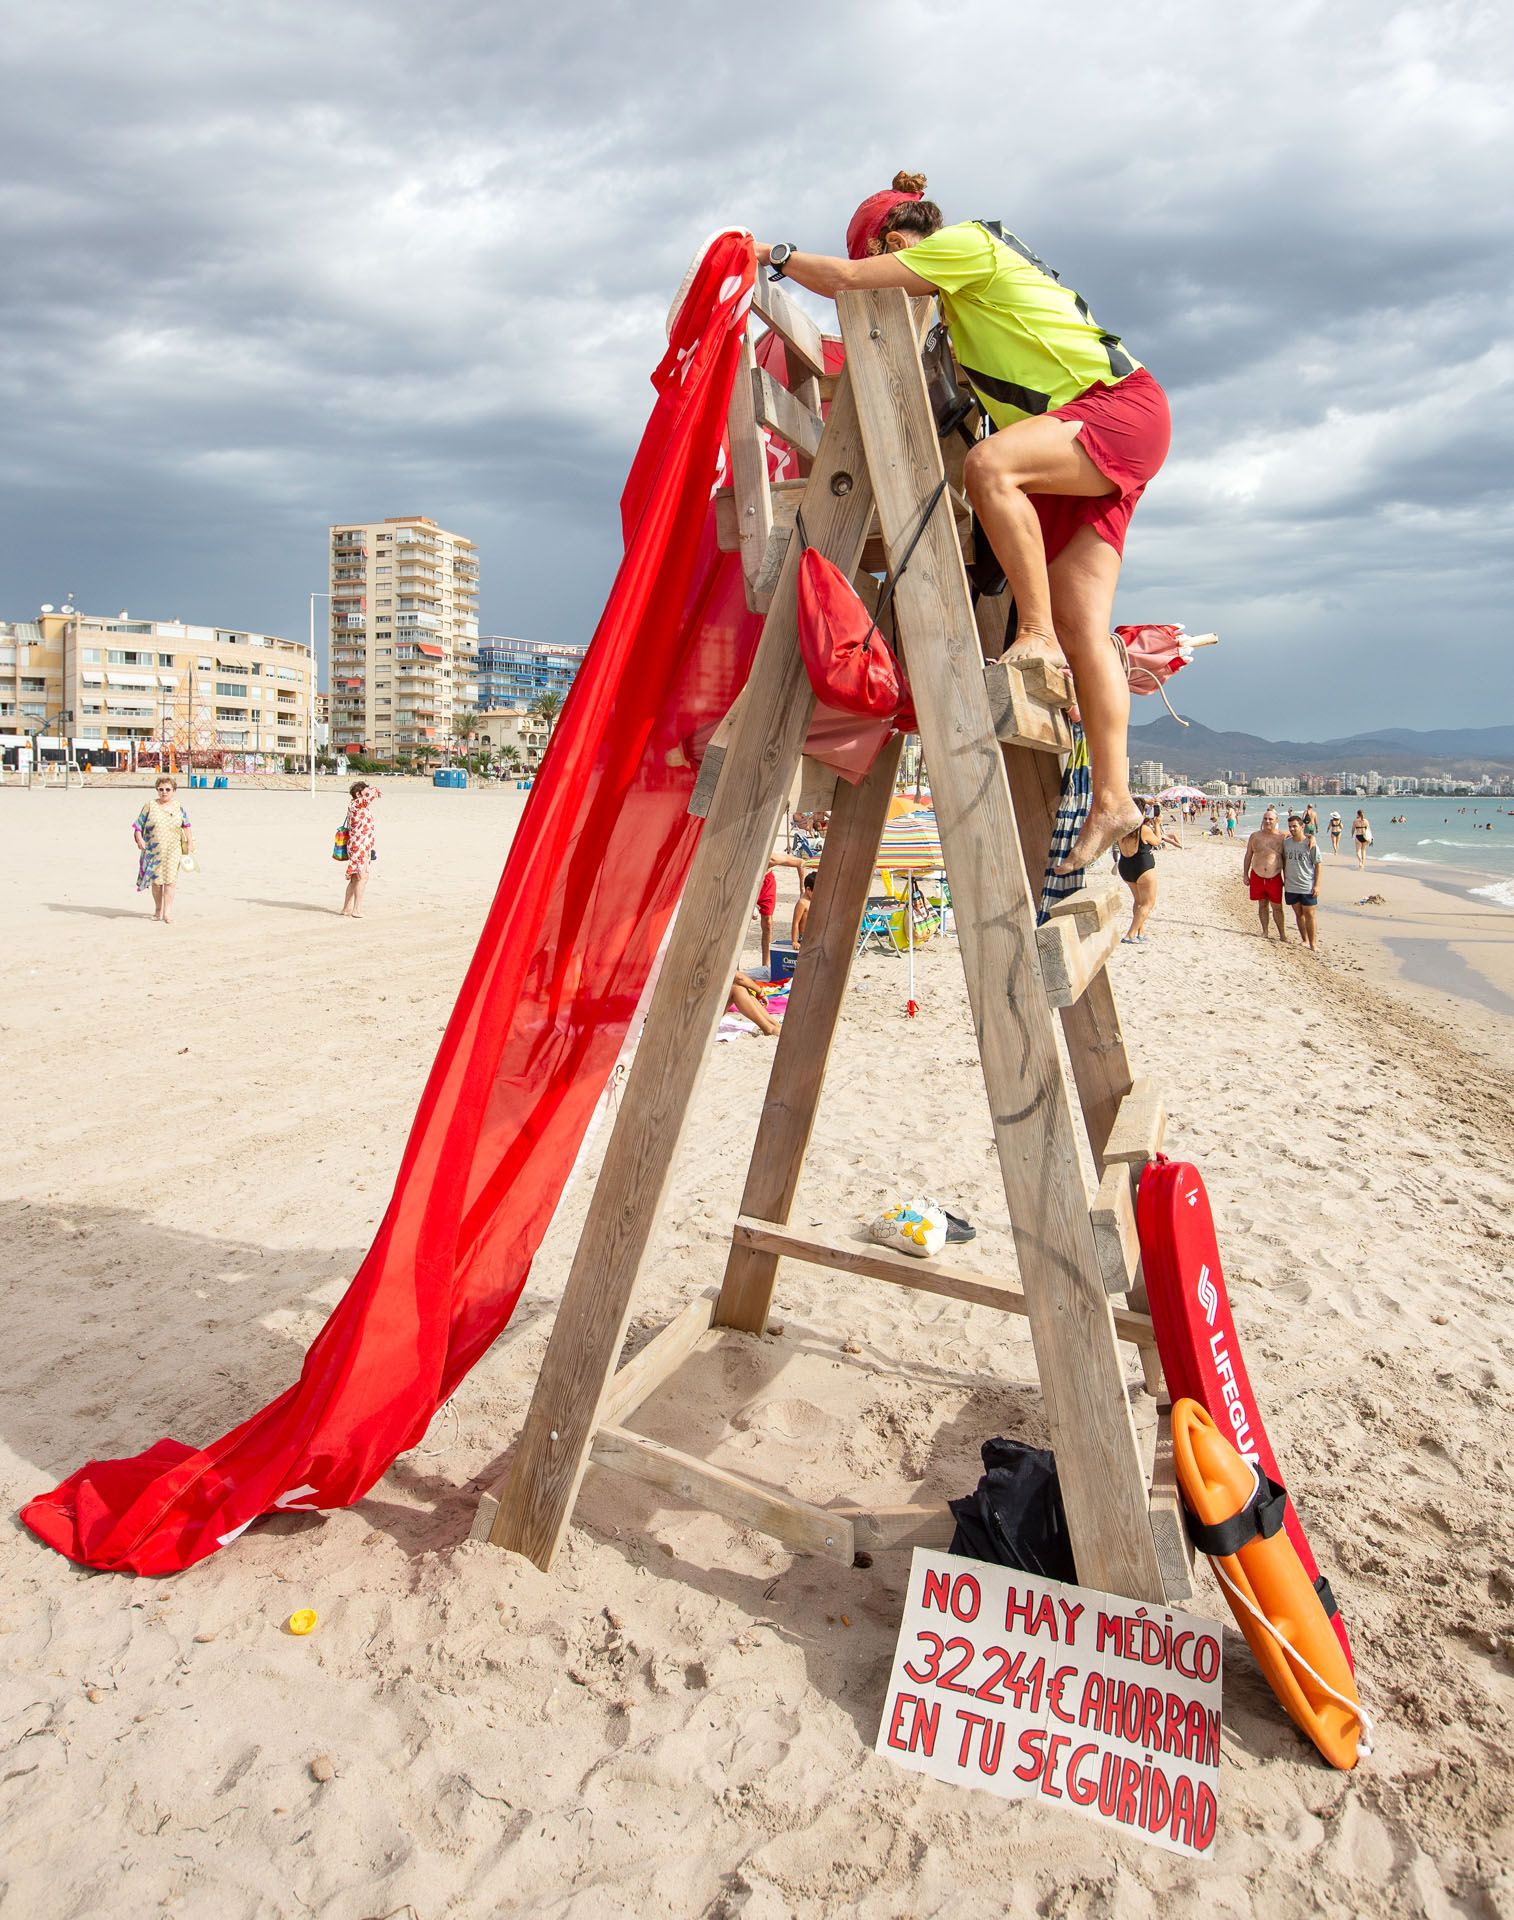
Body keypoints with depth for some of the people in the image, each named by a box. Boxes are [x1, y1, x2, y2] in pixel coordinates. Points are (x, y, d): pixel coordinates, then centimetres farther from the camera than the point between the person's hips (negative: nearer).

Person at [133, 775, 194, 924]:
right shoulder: (150, 806, 3)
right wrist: (139, 840, -9)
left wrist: (190, 843, 10)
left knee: (169, 880, -10)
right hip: (153, 849, 1)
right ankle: (158, 909, 24)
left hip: (173, 850, 0)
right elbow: (138, 825, 5)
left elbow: (187, 825, 17)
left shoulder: (178, 807, 7)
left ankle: (168, 912, -9)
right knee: (156, 881, 7)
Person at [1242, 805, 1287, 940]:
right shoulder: (1255, 836, 2)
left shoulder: (1281, 837, -2)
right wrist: (1245, 874, 5)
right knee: (1262, 905, 10)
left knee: (1277, 907, 2)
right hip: (1257, 877, 2)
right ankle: (1266, 931, 21)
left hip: (1275, 878, -2)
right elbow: (1248, 856, 7)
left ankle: (1282, 934, 11)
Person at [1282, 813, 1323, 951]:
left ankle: (1312, 944, 9)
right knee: (1298, 914, 13)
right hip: (1291, 886, 4)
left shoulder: (1310, 843, -10)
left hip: (1307, 886, -4)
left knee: (1309, 915, 2)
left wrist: (1317, 885, -10)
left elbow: (1318, 864, -7)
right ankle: (1304, 941, 24)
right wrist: (1285, 879, 15)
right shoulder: (1286, 842, 3)